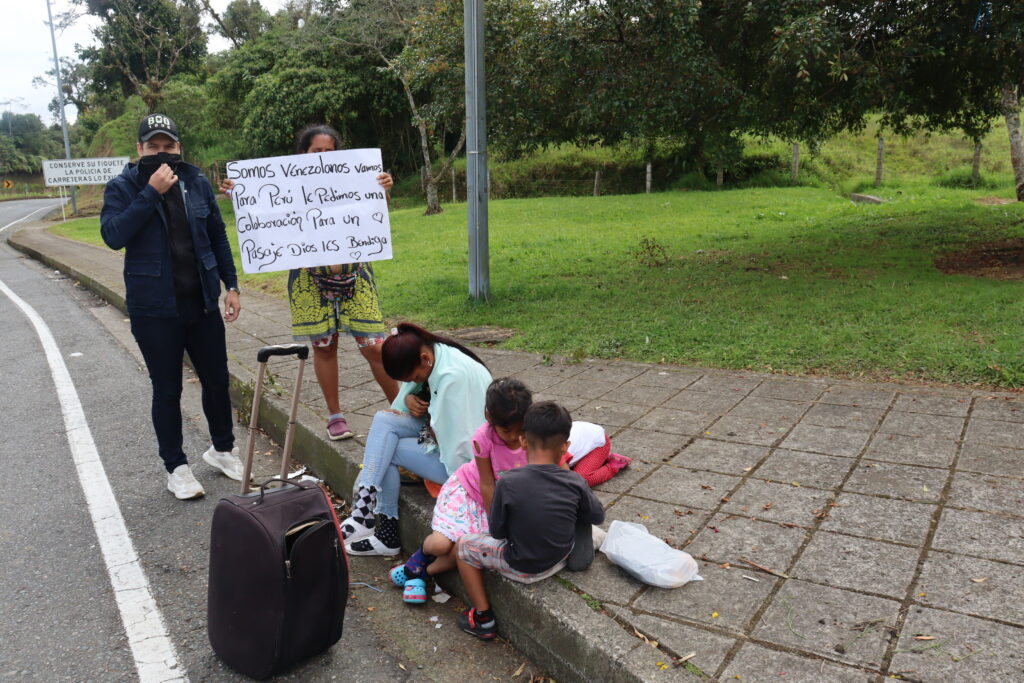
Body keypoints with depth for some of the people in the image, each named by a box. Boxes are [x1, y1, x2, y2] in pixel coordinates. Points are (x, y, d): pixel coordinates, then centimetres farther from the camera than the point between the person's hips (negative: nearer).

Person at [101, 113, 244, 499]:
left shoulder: (197, 183, 5)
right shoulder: (123, 189, -4)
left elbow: (218, 236, 11)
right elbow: (113, 235, -19)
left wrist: (231, 285, 7)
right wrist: (151, 192, -22)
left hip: (202, 303, 3)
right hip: (154, 309, -3)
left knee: (217, 380, 12)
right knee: (167, 390, 6)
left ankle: (222, 448, 34)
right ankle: (176, 467, 21)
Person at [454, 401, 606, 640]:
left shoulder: (508, 483, -25)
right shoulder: (575, 483, -17)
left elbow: (497, 532, -14)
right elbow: (598, 517, 0)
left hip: (522, 568, -4)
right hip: (560, 560, 4)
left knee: (465, 545, 16)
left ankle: (483, 618, 20)